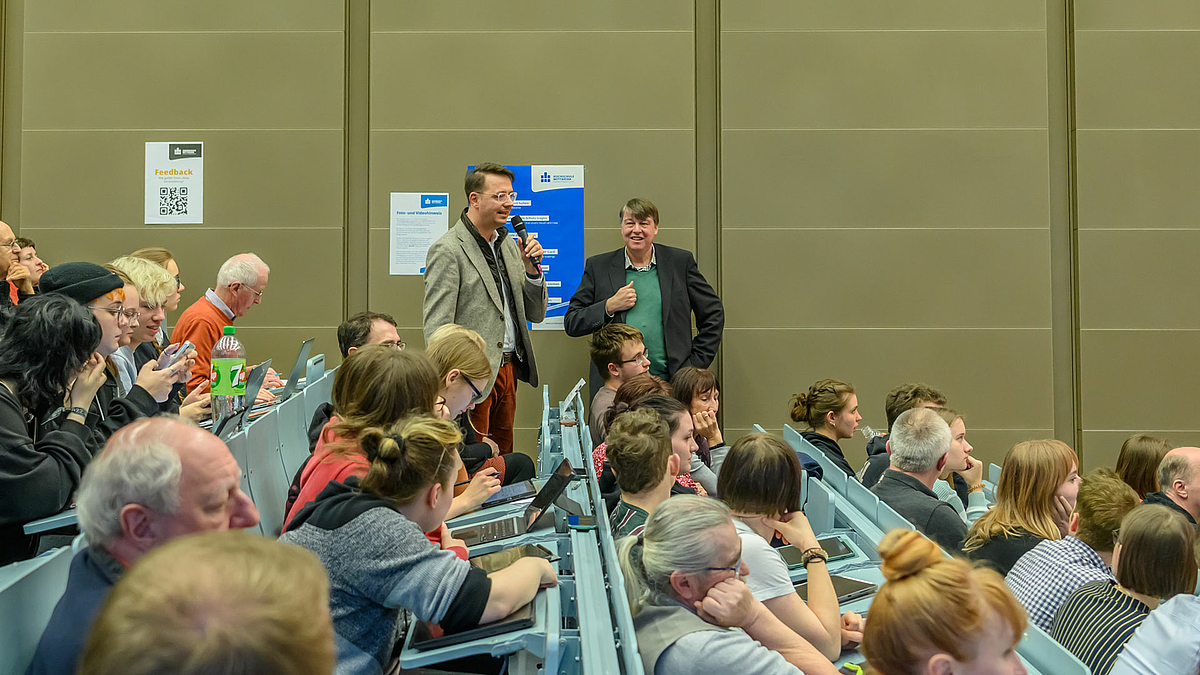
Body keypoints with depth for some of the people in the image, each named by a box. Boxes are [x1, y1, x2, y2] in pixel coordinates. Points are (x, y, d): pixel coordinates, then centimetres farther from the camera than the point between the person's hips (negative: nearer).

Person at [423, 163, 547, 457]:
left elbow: (535, 314, 17)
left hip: (508, 369, 8)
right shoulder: (448, 250, -10)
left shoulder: (508, 245, 15)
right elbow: (436, 326, -14)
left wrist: (532, 268, 1)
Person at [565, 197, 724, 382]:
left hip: (671, 380, 0)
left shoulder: (681, 261, 8)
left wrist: (696, 363, 6)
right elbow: (571, 323, 8)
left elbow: (714, 313, 14)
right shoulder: (597, 266, 8)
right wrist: (610, 306, -7)